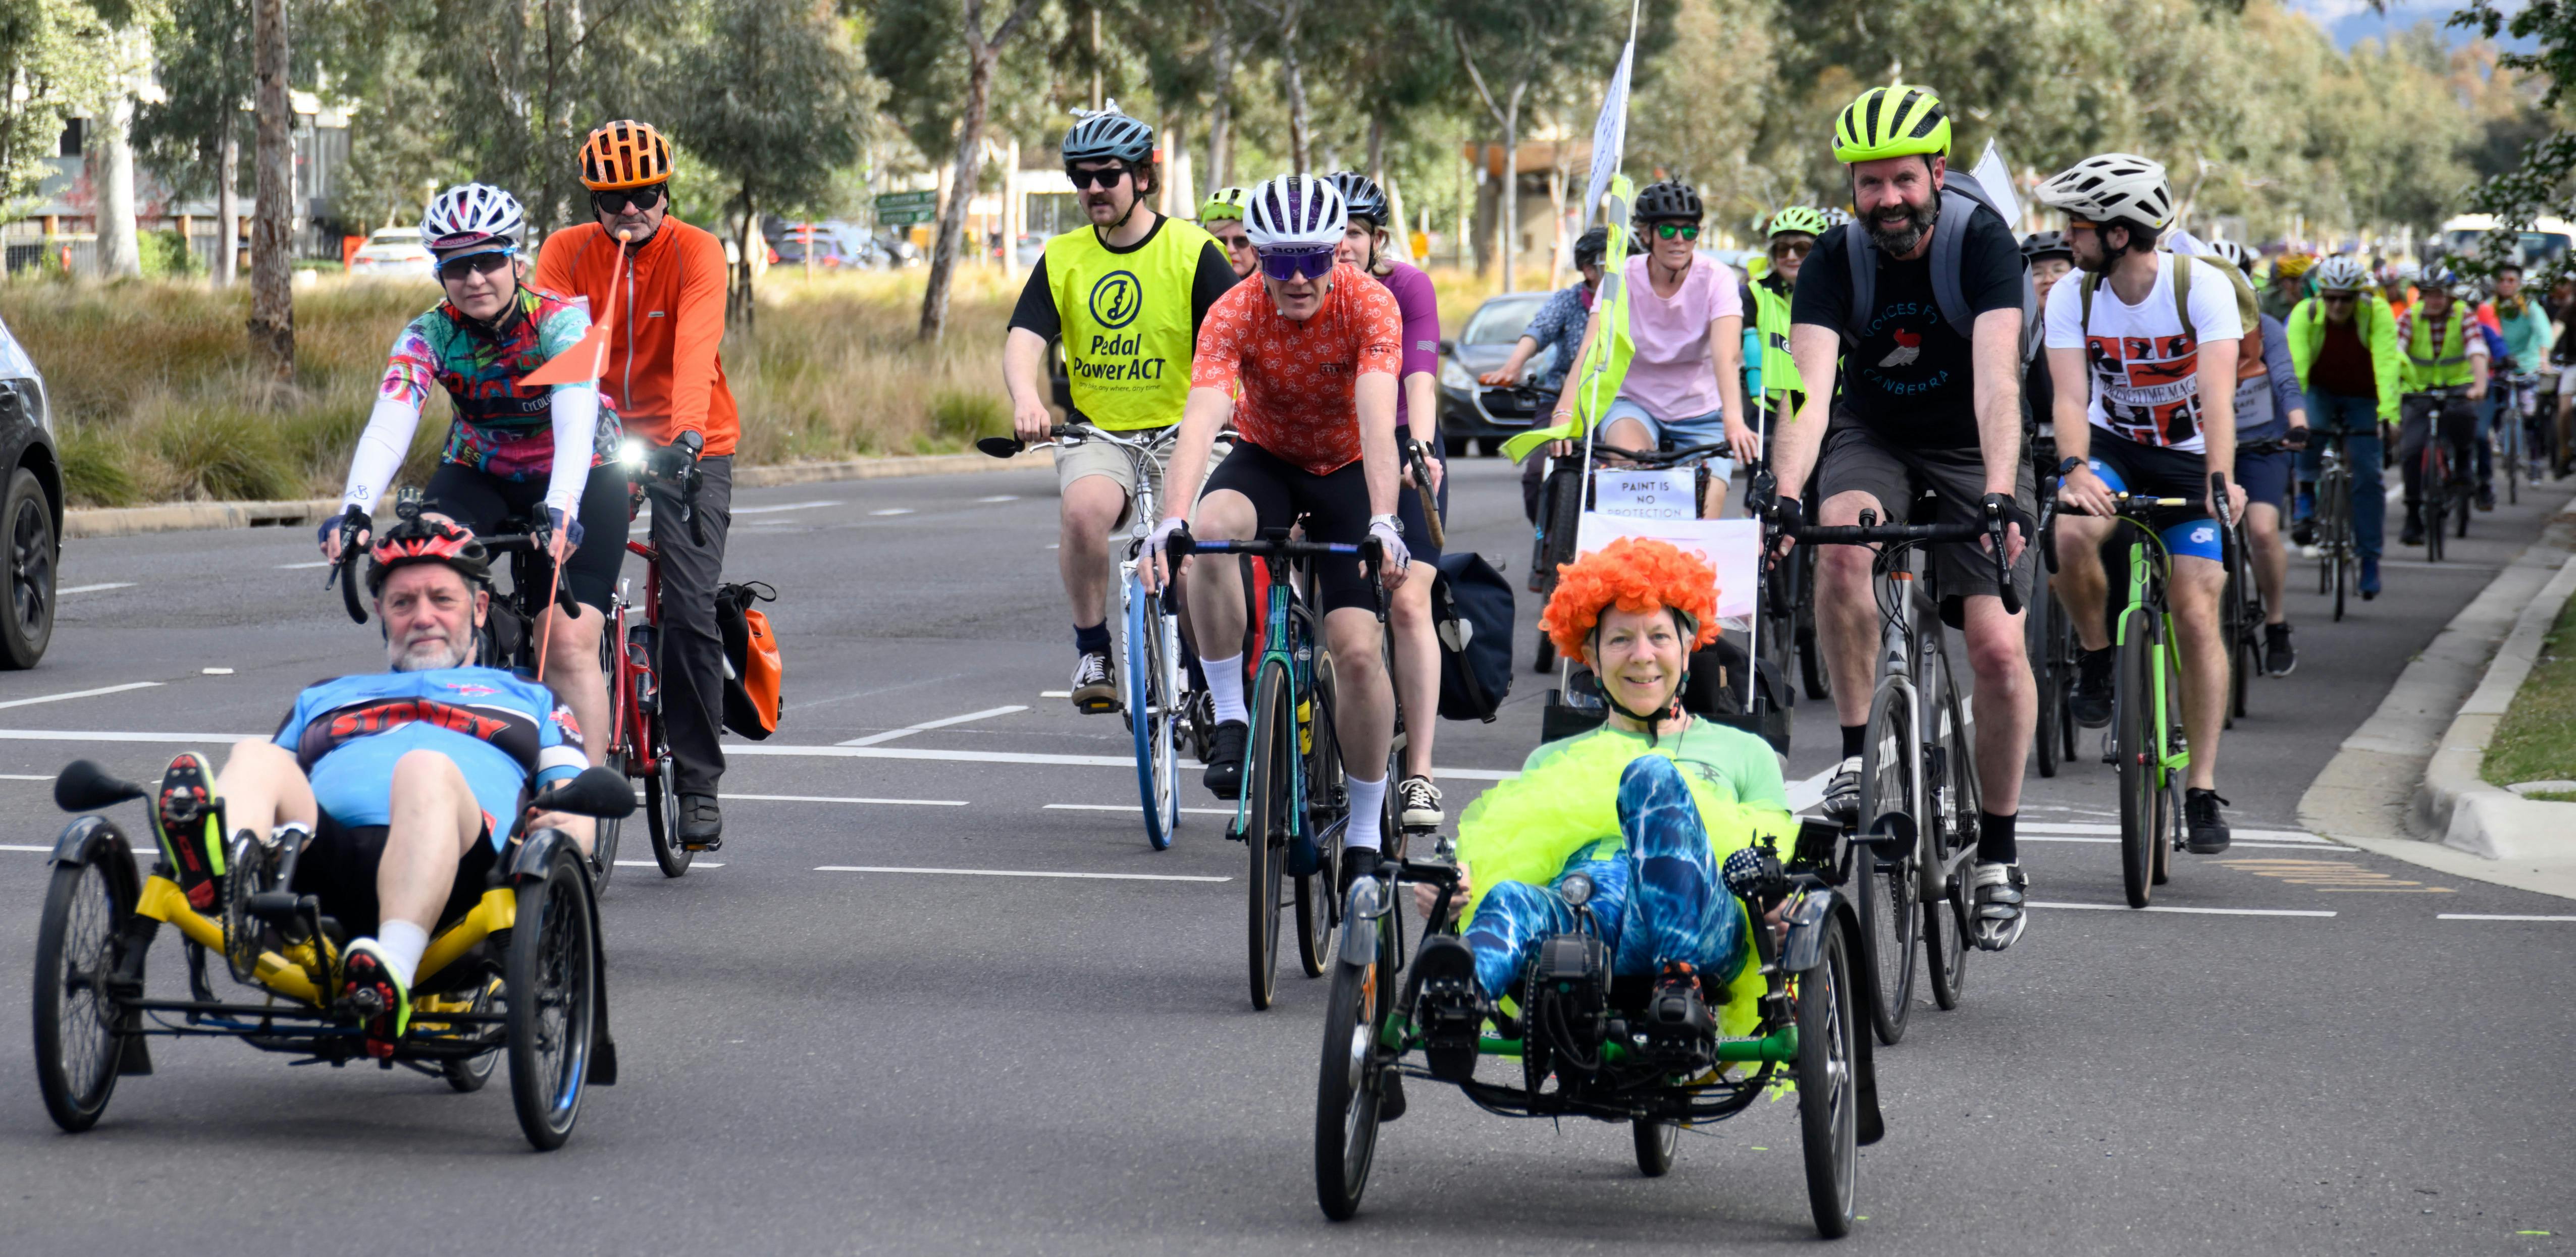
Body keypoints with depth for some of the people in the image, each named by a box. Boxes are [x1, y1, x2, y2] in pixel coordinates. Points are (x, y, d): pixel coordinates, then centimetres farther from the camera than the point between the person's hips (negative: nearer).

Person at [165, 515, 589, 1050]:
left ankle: (394, 974, -61)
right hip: (321, 856, 2)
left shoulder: (527, 699, 37)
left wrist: (570, 829, -3)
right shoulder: (321, 700, 44)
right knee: (256, 758, -28)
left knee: (427, 769, -37)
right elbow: (278, 785, 31)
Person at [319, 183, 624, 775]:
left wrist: (560, 511, -57)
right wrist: (354, 510, -49)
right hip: (479, 475, 3)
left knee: (569, 643, -19)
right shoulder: (428, 336, -17)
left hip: (579, 478, -3)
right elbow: (389, 424, -32)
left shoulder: (559, 321, -24)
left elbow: (576, 419, -40)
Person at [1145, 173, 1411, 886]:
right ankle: (1230, 714, -20)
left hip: (1348, 470, -1)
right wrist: (1172, 520, -52)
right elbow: (1201, 418, -36)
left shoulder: (1369, 305, -25)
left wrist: (1383, 522, -52)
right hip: (1266, 458, 1)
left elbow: (1377, 420, -37)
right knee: (1211, 531, -35)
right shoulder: (1235, 314, -23)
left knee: (1357, 650, -14)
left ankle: (1365, 835, 1)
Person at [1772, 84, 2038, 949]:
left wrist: (1999, 496, -50)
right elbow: (1811, 388, -30)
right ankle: (1856, 751, -18)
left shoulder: (1982, 242, -24)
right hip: (1872, 435, 1)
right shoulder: (1835, 260, -18)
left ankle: (1999, 853, 2)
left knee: (1997, 647, -15)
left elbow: (1997, 381, -35)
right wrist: (1785, 497, -47)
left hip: (1972, 447, -1)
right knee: (1842, 543, -33)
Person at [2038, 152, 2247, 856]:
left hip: (2190, 458, -2)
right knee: (2072, 535, -33)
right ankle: (2097, 661, -4)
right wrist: (2076, 471, -43)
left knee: (2196, 615, -12)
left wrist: (2220, 480, -48)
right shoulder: (2073, 298, -13)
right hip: (2112, 447, 2)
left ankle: (2203, 792, -5)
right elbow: (2071, 397, -23)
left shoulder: (2203, 287, -21)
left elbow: (2217, 394, -32)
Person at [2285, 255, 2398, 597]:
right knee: (2308, 427, -36)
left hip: (2362, 400, 0)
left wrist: (2389, 413, -42)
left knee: (2368, 475, -8)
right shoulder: (2305, 313, -23)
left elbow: (2386, 364, -31)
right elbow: (2294, 364, -32)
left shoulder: (2377, 313, -23)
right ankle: (2306, 497, -14)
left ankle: (2370, 558, 3)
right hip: (2320, 392, 0)